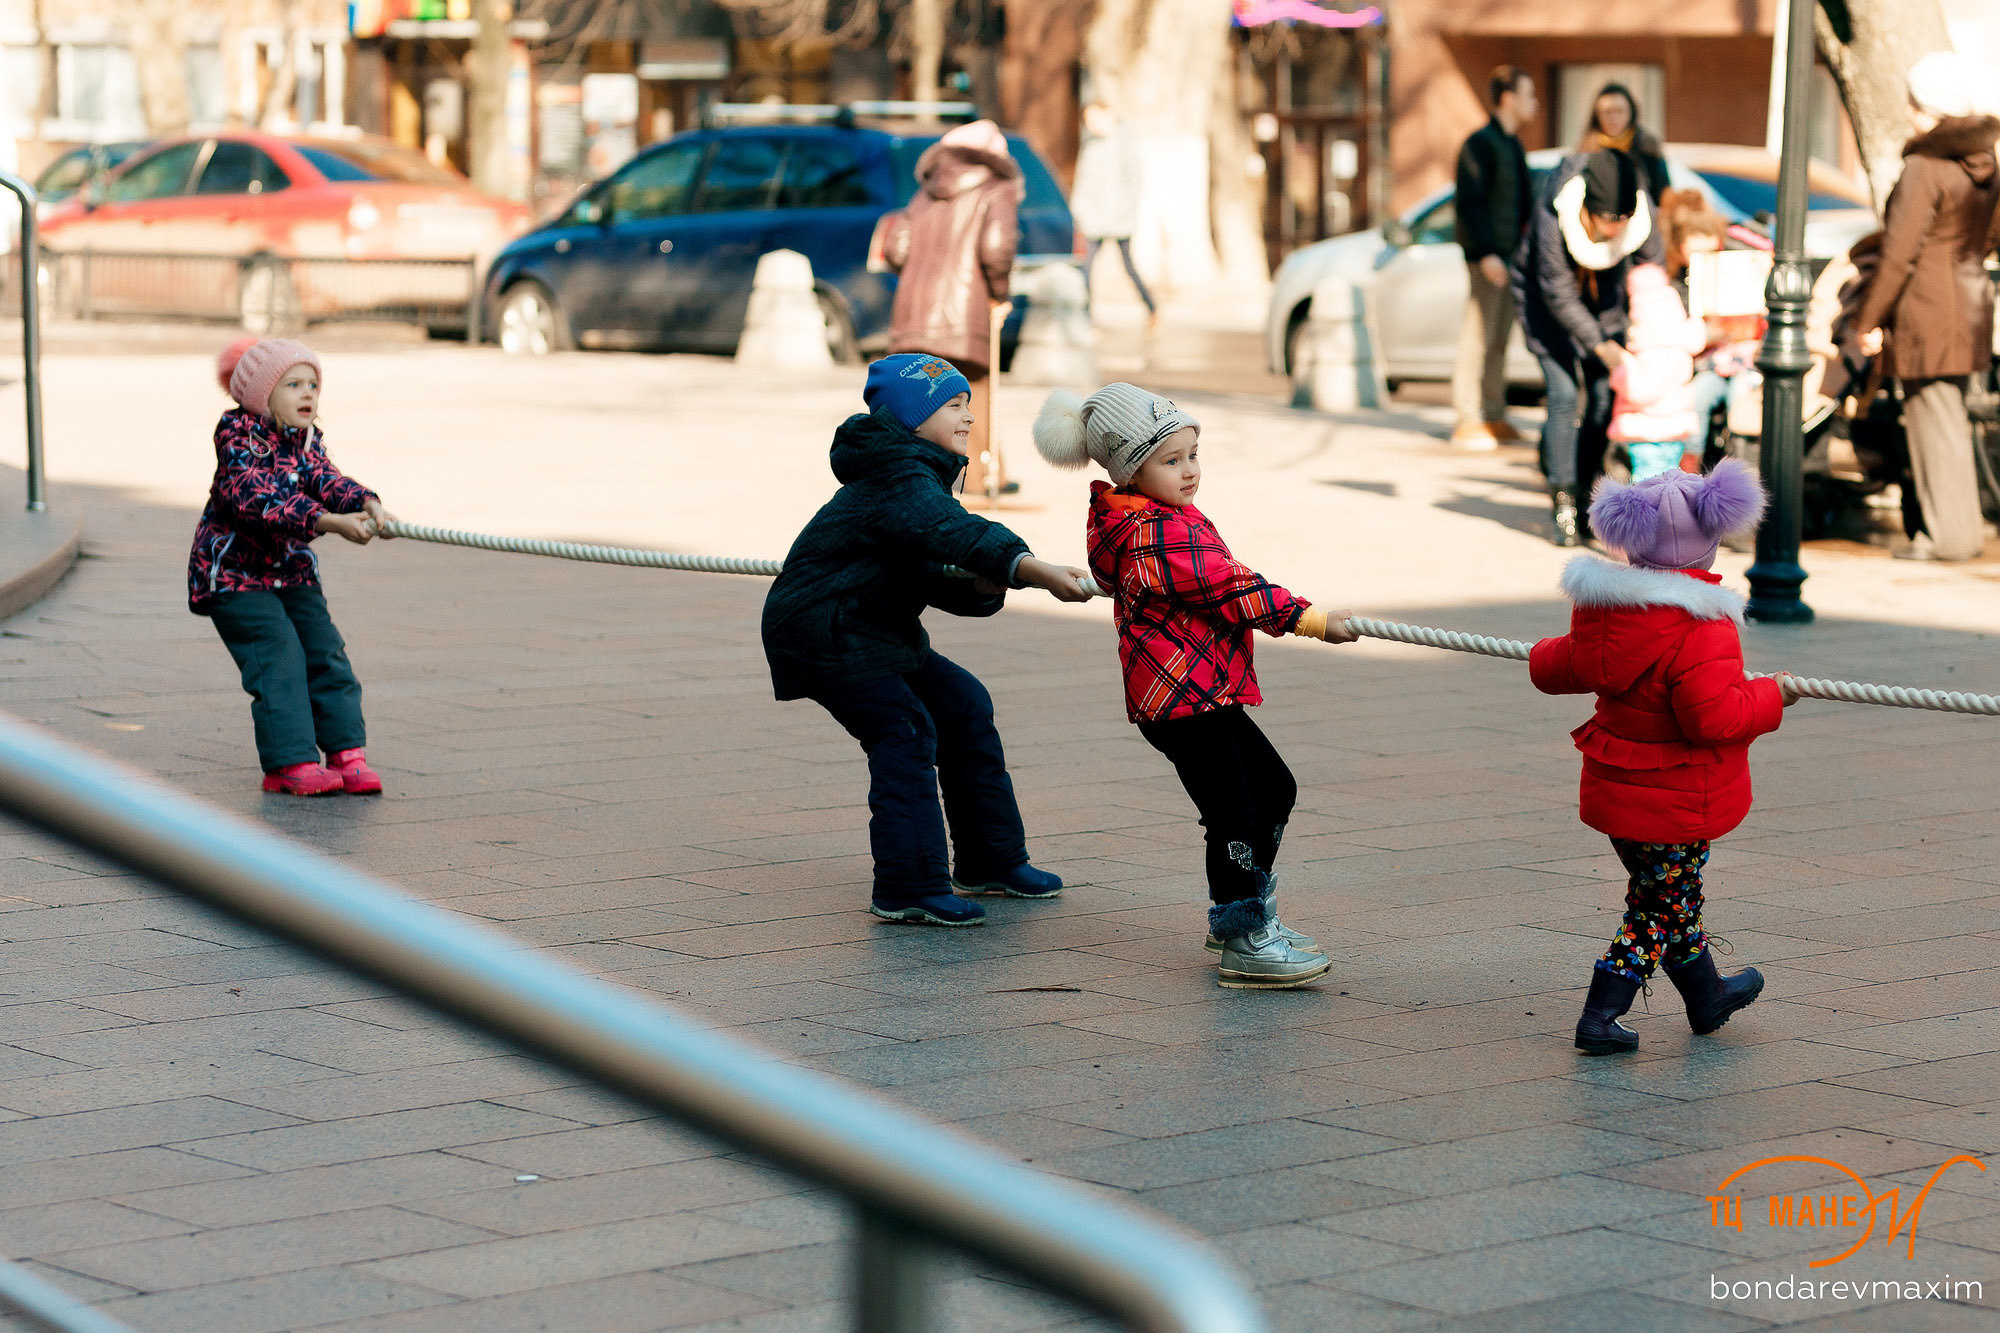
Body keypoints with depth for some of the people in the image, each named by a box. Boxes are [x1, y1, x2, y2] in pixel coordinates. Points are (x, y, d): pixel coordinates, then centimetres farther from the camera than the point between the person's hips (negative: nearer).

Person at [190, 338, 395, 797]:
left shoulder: (308, 438, 3)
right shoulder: (238, 433, -19)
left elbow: (326, 480, -16)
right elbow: (256, 500, -33)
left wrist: (367, 505, -39)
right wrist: (329, 521, -42)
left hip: (293, 569, 7)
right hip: (234, 570, -7)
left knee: (325, 650, -2)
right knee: (278, 656, -16)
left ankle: (346, 753, 3)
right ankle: (290, 762, -14)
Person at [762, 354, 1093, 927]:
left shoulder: (920, 477, 12)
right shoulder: (898, 482, -22)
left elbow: (932, 576, 12)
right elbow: (955, 533, -40)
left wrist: (982, 588, -10)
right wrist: (1035, 569, -52)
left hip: (877, 632, 11)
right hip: (821, 631, -11)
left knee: (963, 704, 10)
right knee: (903, 730, -20)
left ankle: (991, 859, 20)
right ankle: (908, 888, -19)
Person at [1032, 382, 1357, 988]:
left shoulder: (1134, 521, 13)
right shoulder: (1158, 534, -20)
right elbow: (1231, 590, -19)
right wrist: (1312, 619, -13)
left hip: (1204, 692, 11)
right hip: (1184, 694, -11)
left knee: (1274, 789, 19)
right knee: (1234, 814, -11)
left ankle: (1237, 911, 28)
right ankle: (1243, 942, -8)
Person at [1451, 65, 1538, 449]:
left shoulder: (1512, 144, 19)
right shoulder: (1481, 143, -9)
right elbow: (1471, 201, -16)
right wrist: (1486, 252, -22)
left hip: (1511, 255, 9)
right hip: (1488, 256, -9)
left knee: (1499, 339, 10)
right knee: (1478, 335, -8)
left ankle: (1494, 415, 15)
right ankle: (1467, 421, -7)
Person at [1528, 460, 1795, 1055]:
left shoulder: (1603, 608, -1)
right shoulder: (1700, 626, -25)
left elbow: (1564, 667, 15)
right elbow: (1715, 716, -30)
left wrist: (1545, 658, 39)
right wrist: (1771, 697, -13)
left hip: (1615, 787, 8)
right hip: (1675, 804, -8)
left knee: (1671, 896, 23)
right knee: (1660, 910, 7)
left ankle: (1707, 996, 41)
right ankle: (1599, 1018, 6)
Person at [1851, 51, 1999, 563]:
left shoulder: (1923, 168, -16)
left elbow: (1899, 253, -17)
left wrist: (1870, 319, -11)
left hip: (1927, 309, -8)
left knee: (1934, 419, -1)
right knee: (1952, 418, 16)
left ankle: (1949, 534, 2)